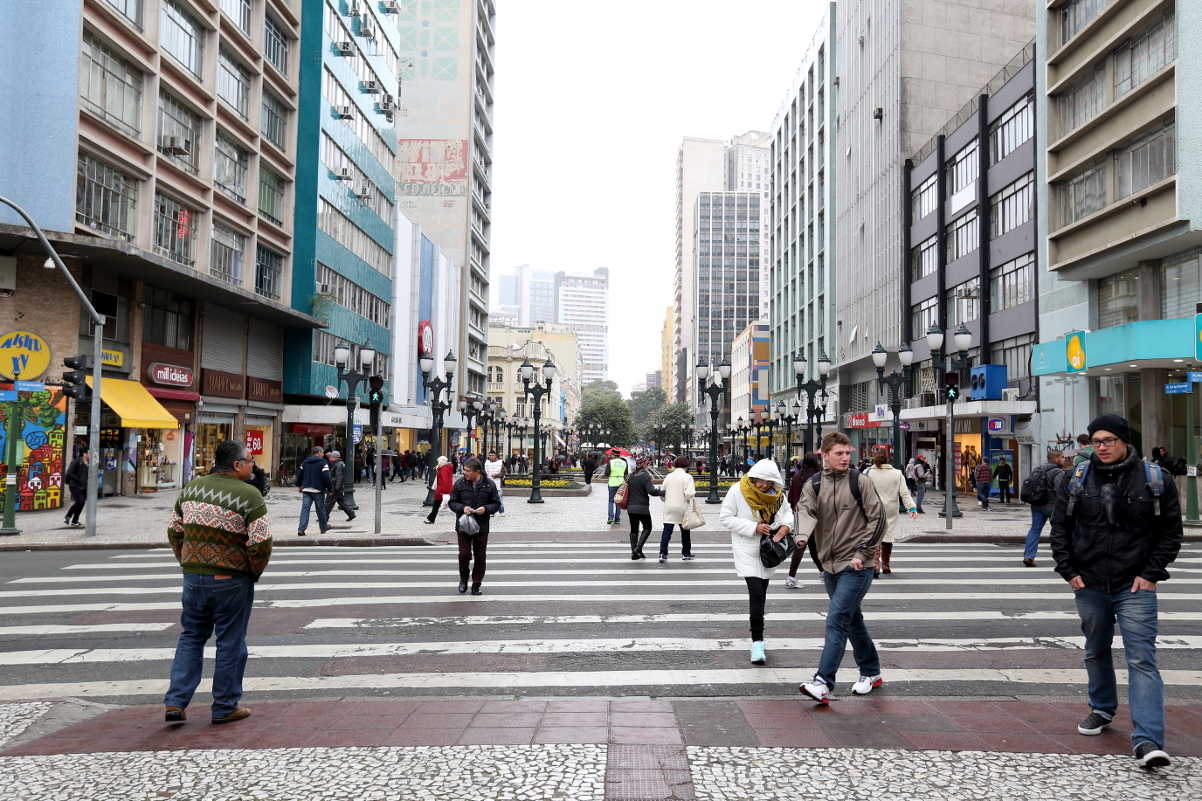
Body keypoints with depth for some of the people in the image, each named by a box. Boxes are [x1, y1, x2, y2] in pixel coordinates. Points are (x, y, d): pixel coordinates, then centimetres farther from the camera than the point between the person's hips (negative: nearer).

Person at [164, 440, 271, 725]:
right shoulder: (249, 495, -14)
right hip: (232, 580, -5)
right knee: (230, 643, 7)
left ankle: (176, 702, 13)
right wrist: (255, 572, -2)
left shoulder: (191, 488, 5)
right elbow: (260, 543, -19)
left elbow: (174, 530, 11)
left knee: (191, 638, 18)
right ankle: (225, 707, 16)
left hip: (193, 577, 5)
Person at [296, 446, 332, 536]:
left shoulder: (305, 462, 11)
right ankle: (323, 527, 24)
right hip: (318, 490, -4)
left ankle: (301, 529, -11)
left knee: (305, 509, -1)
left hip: (306, 489, 4)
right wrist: (330, 489, -7)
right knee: (320, 509, 10)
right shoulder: (323, 463, -8)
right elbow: (326, 477, -14)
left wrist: (299, 486, 26)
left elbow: (299, 474, 13)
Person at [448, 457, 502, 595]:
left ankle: (476, 585, 18)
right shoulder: (459, 483, -2)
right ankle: (463, 579, 23)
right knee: (464, 554, -4)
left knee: (480, 557, 5)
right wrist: (462, 508, -15)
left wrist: (486, 509, -15)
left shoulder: (489, 484, -2)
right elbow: (452, 502, 5)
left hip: (482, 527, 0)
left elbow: (496, 503, 5)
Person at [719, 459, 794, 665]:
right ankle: (757, 642, -12)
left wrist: (786, 525, -7)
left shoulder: (776, 493, 0)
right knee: (756, 593, -16)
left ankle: (757, 639, 27)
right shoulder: (737, 491, -14)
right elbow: (725, 518, -13)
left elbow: (786, 511, 17)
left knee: (761, 595, 13)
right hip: (747, 549, -5)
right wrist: (753, 528, -21)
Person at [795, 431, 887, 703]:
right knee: (852, 621, 17)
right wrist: (803, 535, -33)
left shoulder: (860, 482, -5)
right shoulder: (814, 485, 6)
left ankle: (823, 682, -15)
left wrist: (862, 553, -11)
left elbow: (878, 518, -4)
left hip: (856, 567, -5)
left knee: (837, 620, -14)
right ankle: (871, 672, 33)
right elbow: (806, 510, -12)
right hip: (830, 565, 5)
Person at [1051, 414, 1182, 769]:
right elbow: (1059, 529, 7)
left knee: (1141, 659, -9)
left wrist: (1151, 573, -6)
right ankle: (1102, 709, 40)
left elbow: (1171, 532, 2)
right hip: (1089, 585, 3)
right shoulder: (1075, 480, 2)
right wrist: (1068, 571, -1)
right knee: (1096, 652, 18)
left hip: (1135, 587, -3)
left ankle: (1147, 741, -11)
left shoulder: (1155, 480, -3)